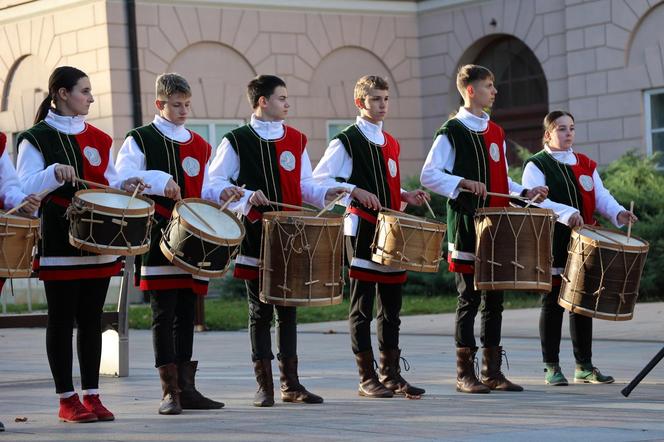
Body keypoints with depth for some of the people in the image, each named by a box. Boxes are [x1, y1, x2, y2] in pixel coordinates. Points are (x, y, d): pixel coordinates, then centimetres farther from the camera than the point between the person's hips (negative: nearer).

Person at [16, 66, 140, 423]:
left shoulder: (99, 139, 14)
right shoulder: (36, 138, -2)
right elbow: (25, 188, -11)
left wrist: (125, 187, -2)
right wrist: (55, 172, -28)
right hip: (59, 242, -5)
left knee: (92, 319, 7)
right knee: (62, 320, -1)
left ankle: (91, 395, 12)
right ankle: (67, 400, 4)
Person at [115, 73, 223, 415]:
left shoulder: (200, 145, 18)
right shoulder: (139, 140, 1)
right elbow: (122, 177, -13)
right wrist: (160, 180, -23)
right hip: (159, 241, -5)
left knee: (187, 315, 7)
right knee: (164, 316, -4)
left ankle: (186, 388, 11)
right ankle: (170, 391, -2)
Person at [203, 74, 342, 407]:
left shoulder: (296, 139, 12)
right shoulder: (236, 141, -2)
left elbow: (305, 185, 15)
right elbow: (212, 185, -6)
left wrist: (325, 194, -5)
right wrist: (247, 197, -21)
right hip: (255, 240, -4)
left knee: (288, 310, 7)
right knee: (261, 312, 1)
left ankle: (291, 383, 13)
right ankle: (264, 386, 7)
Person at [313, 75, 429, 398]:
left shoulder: (391, 143, 17)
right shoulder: (346, 141, -5)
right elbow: (319, 179, -9)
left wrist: (405, 197, 7)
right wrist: (354, 191, -19)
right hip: (361, 229, -7)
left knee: (391, 306, 9)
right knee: (362, 308, -2)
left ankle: (391, 375, 16)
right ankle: (367, 378, 2)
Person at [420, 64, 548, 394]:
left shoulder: (496, 132, 17)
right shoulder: (452, 132, -5)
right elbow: (429, 174, -11)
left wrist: (525, 193, 7)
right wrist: (464, 183, -22)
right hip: (466, 227, -7)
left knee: (494, 298, 8)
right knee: (469, 299, -4)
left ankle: (492, 371, 14)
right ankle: (465, 374, 2)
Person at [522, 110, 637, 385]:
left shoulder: (586, 165, 17)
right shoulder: (537, 165, -2)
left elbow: (601, 196, 10)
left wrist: (617, 213, -12)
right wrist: (566, 213, -30)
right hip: (552, 246, -5)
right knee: (553, 305, 0)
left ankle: (584, 367, 15)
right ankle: (551, 368, 6)